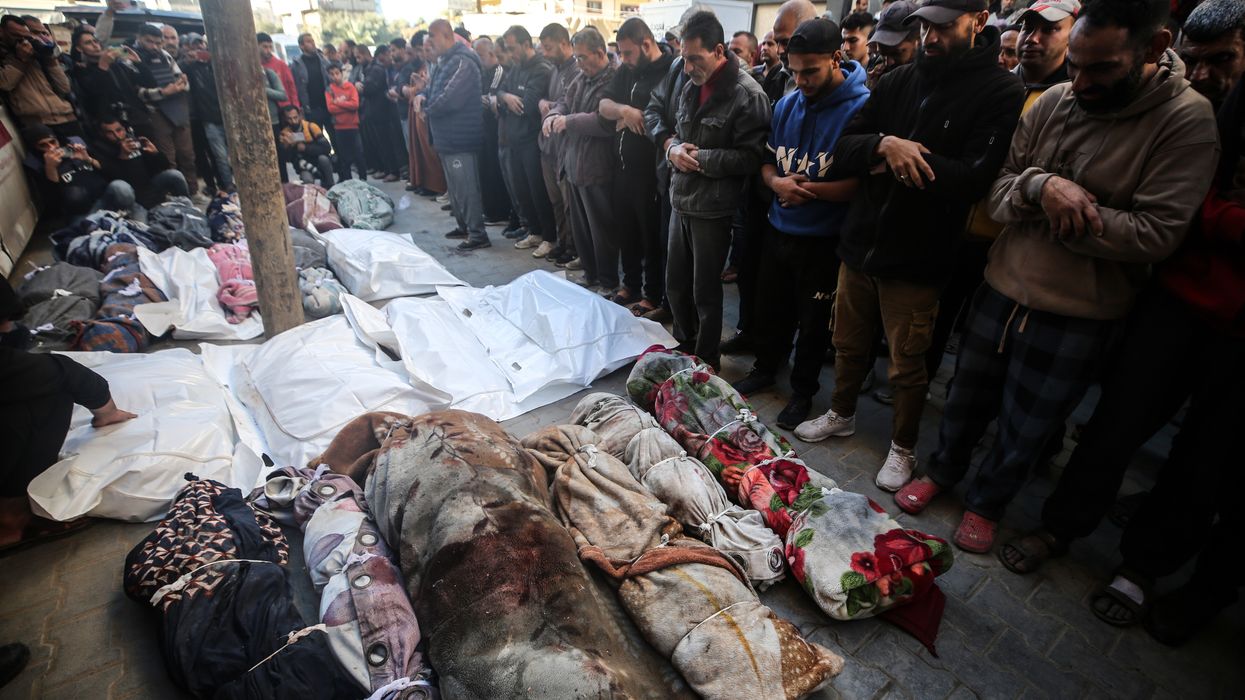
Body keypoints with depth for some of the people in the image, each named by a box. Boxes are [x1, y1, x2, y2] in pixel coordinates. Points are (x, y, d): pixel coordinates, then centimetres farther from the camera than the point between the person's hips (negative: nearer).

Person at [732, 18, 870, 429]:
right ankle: (765, 368, 41)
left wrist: (810, 189, -22)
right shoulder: (786, 105, 4)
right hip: (778, 229, 5)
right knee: (771, 308, 18)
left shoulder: (863, 108, -14)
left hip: (823, 240, -5)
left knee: (813, 321, 9)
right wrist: (776, 181, -10)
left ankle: (803, 392, 29)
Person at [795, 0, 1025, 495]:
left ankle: (903, 447, 30)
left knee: (907, 365, 9)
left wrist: (903, 158, -14)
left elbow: (973, 179, -19)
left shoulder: (1000, 92, -7)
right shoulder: (897, 82, 8)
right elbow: (842, 151, 0)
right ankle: (841, 415, 41)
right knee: (849, 343, 18)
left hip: (916, 257, -4)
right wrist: (883, 145, -19)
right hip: (860, 242, 5)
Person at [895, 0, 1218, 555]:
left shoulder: (1187, 120, -12)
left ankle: (985, 503, 38)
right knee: (967, 397, 19)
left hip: (1078, 315, -3)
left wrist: (1066, 206, -19)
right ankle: (943, 471, 44)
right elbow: (999, 193, -1)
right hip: (1003, 286, 3)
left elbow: (1157, 233, -18)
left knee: (1025, 430, 13)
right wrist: (1039, 187, -22)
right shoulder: (1053, 102, -2)